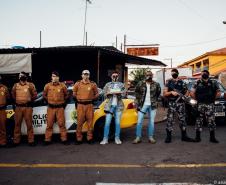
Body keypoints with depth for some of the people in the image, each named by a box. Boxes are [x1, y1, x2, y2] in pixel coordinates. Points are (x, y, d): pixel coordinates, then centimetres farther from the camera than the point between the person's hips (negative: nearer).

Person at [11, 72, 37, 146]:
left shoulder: (30, 85, 1)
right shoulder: (15, 86, 10)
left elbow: (34, 95, 6)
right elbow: (13, 95, 23)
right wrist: (17, 100, 16)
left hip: (28, 107, -3)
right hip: (18, 107, 3)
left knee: (29, 124, 0)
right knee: (17, 124, 6)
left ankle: (31, 140, 7)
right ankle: (16, 141, 15)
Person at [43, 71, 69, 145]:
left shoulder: (62, 85, 1)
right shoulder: (47, 85, 2)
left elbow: (66, 95, 14)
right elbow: (44, 95, 16)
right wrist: (49, 100, 13)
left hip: (60, 108, -1)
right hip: (50, 108, 1)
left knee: (61, 124, 0)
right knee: (49, 124, 4)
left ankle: (64, 139, 7)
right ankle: (47, 140, 12)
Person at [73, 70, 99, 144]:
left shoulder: (93, 84, 6)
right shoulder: (77, 84, 6)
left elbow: (96, 94, 13)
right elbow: (74, 94, 15)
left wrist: (92, 99, 6)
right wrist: (77, 99, 10)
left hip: (89, 105, 0)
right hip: (80, 105, 0)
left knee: (90, 122, 3)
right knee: (80, 122, 0)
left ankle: (90, 138, 13)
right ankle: (79, 139, 8)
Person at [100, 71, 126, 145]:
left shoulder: (121, 85, 12)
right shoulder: (108, 84, 12)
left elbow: (123, 94, 1)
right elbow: (105, 94, 3)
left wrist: (118, 93, -19)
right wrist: (110, 93, -17)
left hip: (118, 106, 1)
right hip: (110, 105, -1)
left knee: (117, 123, 0)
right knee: (107, 122, -6)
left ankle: (117, 138, 10)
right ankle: (105, 139, 0)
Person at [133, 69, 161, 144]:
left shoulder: (156, 84, -1)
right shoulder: (140, 84, -2)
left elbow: (158, 92, 15)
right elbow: (136, 91, 14)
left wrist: (154, 99, 10)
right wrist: (139, 99, 9)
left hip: (152, 105, 1)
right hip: (143, 105, 0)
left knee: (151, 121, 6)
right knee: (139, 121, -2)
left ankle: (151, 137, 17)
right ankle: (138, 137, 7)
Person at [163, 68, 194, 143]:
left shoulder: (182, 82, 8)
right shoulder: (169, 82, 6)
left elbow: (186, 91, 13)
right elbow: (164, 94, 1)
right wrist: (171, 92, -15)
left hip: (181, 103, 2)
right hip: (171, 103, -1)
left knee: (182, 119, 7)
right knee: (170, 120, -3)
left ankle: (184, 136, 17)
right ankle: (168, 137, 3)